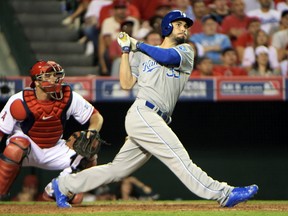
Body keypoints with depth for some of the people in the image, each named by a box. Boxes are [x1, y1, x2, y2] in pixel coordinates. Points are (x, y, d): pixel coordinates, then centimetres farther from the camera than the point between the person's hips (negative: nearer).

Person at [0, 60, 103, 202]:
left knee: (89, 159, -15)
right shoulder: (20, 101, -22)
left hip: (54, 151, 4)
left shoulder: (69, 98, -14)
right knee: (19, 142, -39)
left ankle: (54, 190, 5)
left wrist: (92, 131, -27)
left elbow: (96, 117, -5)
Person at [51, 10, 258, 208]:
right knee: (179, 157, -18)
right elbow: (126, 84, 7)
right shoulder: (142, 55, 14)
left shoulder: (186, 51, 17)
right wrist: (126, 51, 5)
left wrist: (137, 44, 4)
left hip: (157, 122, 5)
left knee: (117, 169, 9)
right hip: (142, 113, -5)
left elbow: (168, 57, -5)